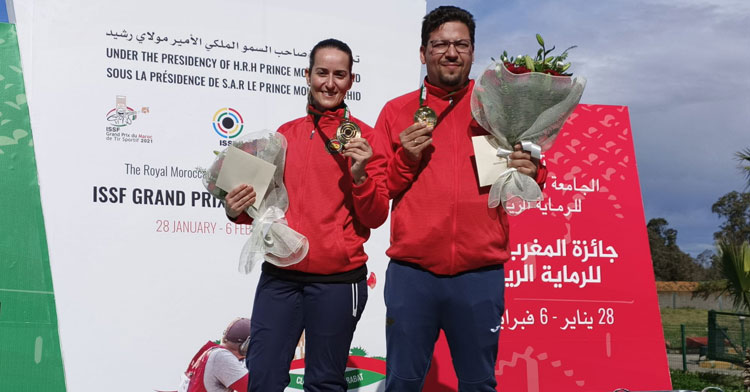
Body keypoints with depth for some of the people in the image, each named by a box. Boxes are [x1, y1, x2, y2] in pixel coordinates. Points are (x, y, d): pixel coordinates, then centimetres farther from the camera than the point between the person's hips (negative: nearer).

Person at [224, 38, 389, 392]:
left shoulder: (363, 138, -1)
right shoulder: (285, 134, 10)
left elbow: (375, 218, -2)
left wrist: (360, 175, -18)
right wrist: (239, 211, 0)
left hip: (336, 280, -3)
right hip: (279, 276, 3)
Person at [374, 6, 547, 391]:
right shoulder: (397, 111, 8)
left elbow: (530, 178, 10)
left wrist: (529, 172, -12)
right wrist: (404, 159, -9)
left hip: (481, 276, 0)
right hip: (410, 272, 0)